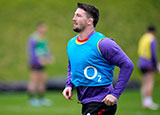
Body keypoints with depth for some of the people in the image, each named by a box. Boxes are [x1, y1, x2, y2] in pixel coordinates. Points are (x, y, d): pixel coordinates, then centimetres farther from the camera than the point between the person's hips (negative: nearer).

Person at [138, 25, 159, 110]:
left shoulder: (142, 38, 15)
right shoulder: (152, 39, -9)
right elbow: (153, 53, -16)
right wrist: (156, 65, -8)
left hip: (141, 62, 8)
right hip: (148, 63, -8)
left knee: (145, 83, 9)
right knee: (150, 83, -12)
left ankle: (145, 102, 6)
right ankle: (148, 101, -23)